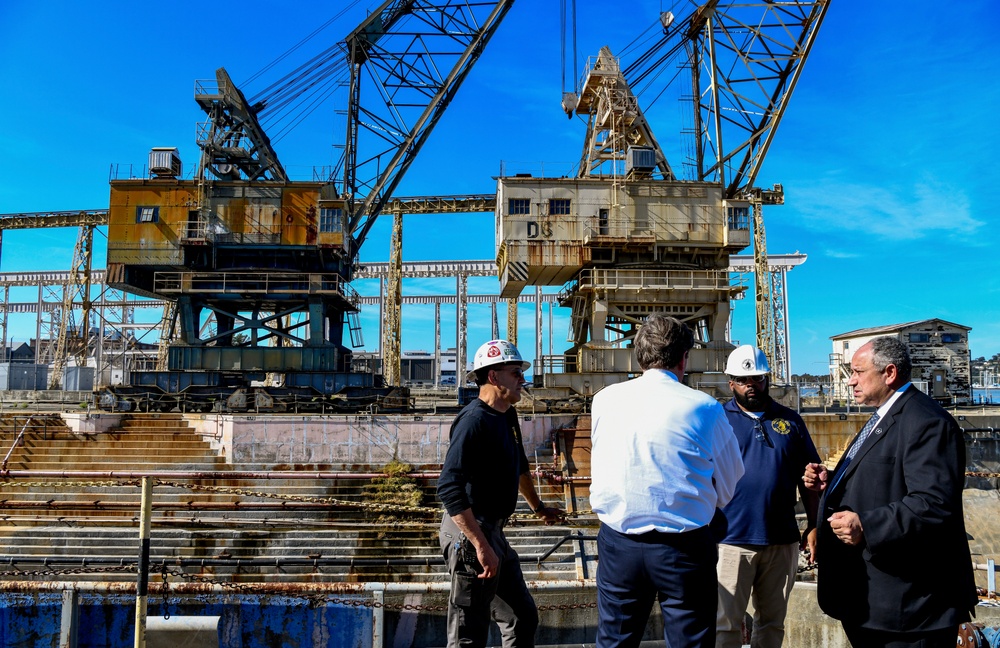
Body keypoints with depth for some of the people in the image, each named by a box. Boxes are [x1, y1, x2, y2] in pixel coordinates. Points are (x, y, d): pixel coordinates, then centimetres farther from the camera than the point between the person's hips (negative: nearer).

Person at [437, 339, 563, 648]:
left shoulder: (507, 415, 10)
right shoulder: (474, 420, -20)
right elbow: (449, 487, -29)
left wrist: (538, 506, 39)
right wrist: (482, 546, -32)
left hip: (494, 531, 10)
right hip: (469, 533, -10)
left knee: (523, 618, 19)